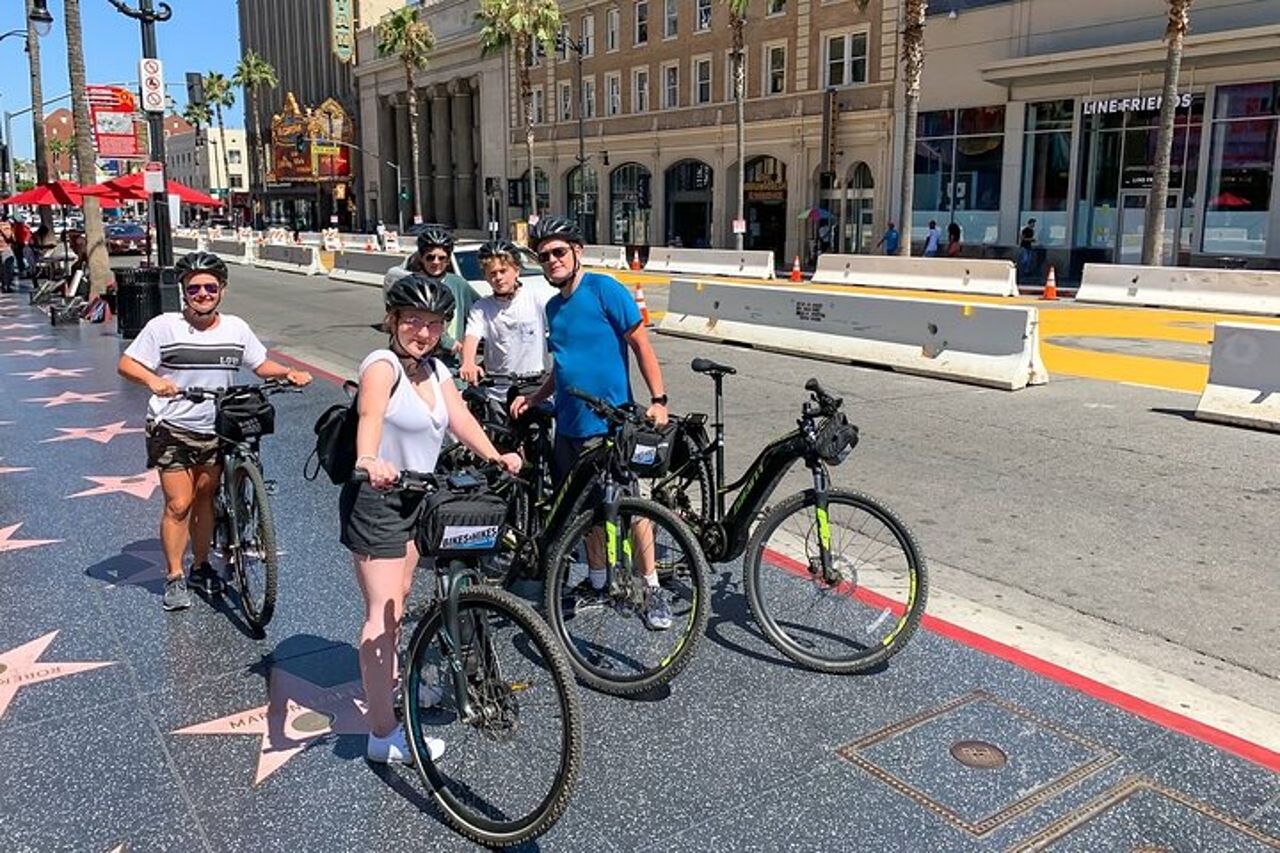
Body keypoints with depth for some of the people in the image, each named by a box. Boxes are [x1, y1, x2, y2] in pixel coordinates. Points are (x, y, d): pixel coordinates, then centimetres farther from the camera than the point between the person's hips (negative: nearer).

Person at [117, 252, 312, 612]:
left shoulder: (236, 328, 2)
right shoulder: (164, 327, -10)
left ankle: (201, 565, 31)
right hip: (172, 429, -4)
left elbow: (261, 365, 10)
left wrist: (289, 373, -10)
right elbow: (126, 364, -10)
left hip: (215, 429, 4)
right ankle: (174, 577, 12)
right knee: (179, 504, -3)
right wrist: (153, 380, -30)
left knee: (205, 498, 15)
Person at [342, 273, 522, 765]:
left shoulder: (436, 371, 6)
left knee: (397, 599, 25)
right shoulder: (382, 365, -19)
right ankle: (384, 736, -1)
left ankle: (388, 681, 46)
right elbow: (370, 416, -40)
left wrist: (495, 456, -22)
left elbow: (462, 421, -5)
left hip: (413, 499, 9)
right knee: (382, 613, -7)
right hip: (375, 500, -9)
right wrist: (369, 460, -59)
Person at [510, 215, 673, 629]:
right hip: (570, 424, 7)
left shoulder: (604, 289, -8)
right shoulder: (553, 307, 13)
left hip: (612, 421, -7)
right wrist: (535, 397, 13)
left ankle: (653, 589, 10)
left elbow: (641, 344, -10)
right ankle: (596, 582, 29)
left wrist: (658, 399, -16)